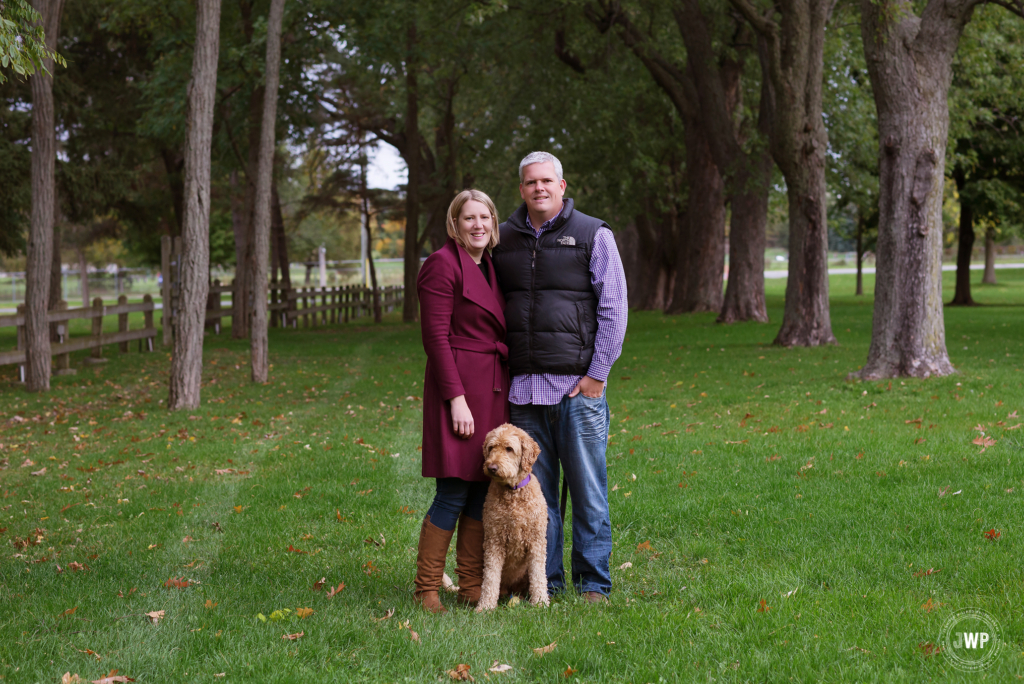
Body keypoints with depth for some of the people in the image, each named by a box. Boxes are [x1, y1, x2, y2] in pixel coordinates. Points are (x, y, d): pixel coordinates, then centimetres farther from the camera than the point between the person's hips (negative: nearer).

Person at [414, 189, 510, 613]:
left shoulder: (491, 267, 16)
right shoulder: (443, 265, -9)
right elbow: (436, 336, -14)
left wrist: (505, 393, 15)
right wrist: (456, 398, -18)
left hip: (493, 389, 8)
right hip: (459, 385, -8)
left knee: (483, 489, 9)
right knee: (454, 492, -7)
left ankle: (471, 585, 16)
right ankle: (426, 588, 2)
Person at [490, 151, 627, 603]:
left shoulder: (593, 235, 2)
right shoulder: (503, 240, 12)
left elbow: (613, 308, -1)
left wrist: (597, 374, -7)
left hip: (578, 387, -3)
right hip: (524, 389, 3)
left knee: (588, 489, 0)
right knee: (534, 492, 6)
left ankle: (593, 583, 9)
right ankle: (544, 582, 15)